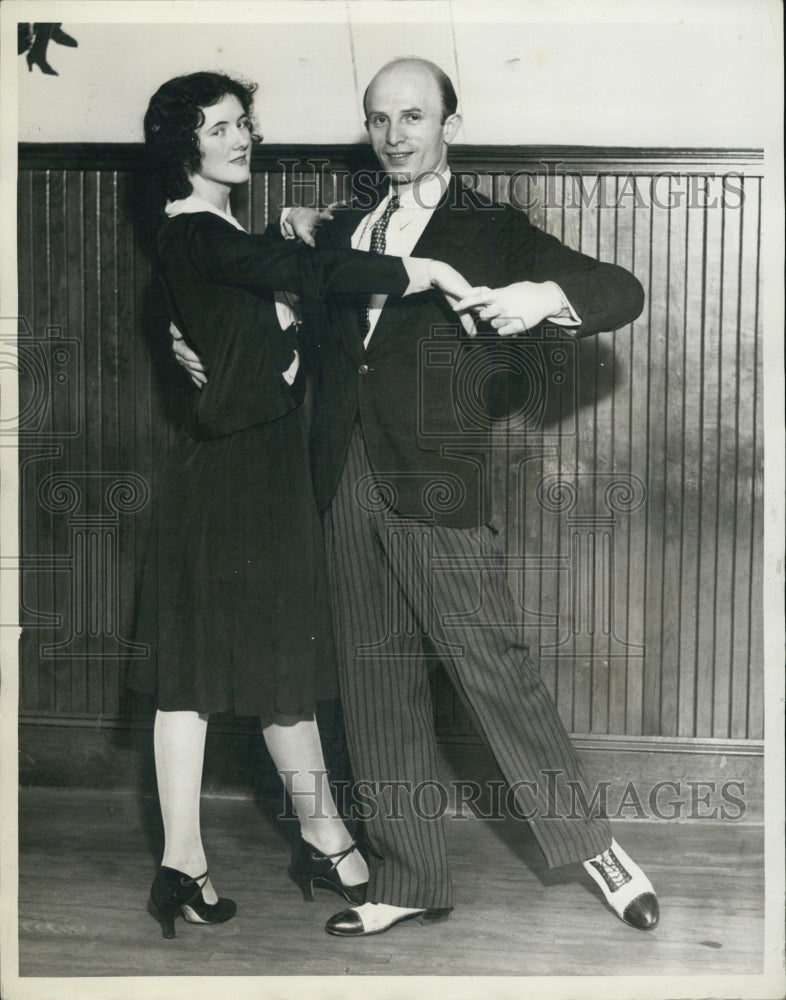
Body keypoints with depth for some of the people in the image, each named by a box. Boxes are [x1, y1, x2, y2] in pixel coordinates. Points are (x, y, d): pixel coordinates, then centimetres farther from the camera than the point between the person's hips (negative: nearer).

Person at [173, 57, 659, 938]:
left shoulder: (491, 229, 4)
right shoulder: (341, 229, 18)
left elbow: (623, 290, -1)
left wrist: (544, 294, -21)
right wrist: (196, 342, 7)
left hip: (437, 485, -5)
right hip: (347, 483, 5)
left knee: (491, 664, -3)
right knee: (376, 681, 9)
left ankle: (589, 843, 17)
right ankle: (409, 879, 22)